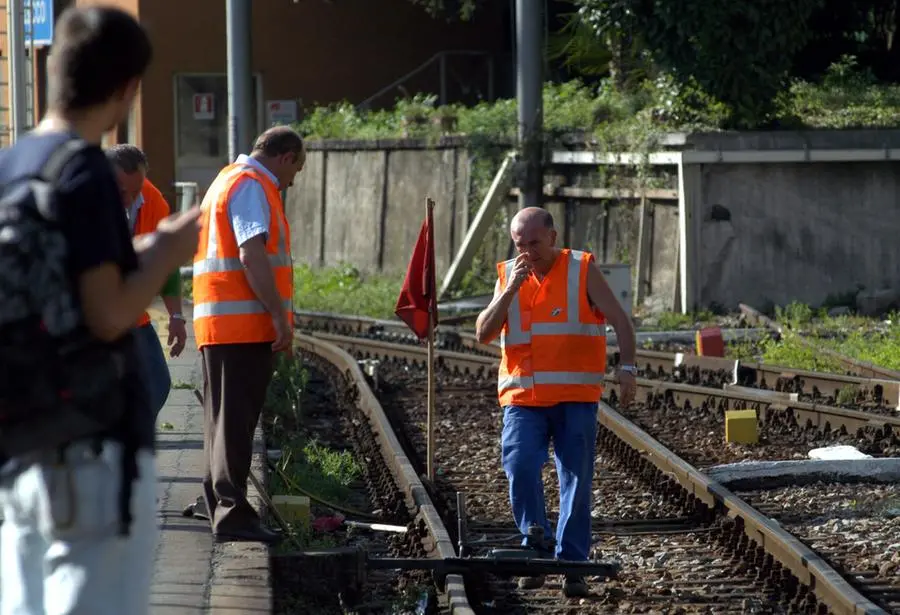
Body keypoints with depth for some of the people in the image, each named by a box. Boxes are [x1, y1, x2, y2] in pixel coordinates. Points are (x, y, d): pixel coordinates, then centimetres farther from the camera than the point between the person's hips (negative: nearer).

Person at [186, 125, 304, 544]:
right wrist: (280, 316, -22)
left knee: (226, 413, 19)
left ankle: (215, 498, 29)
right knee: (237, 418, -11)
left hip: (219, 323, 10)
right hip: (245, 323, -10)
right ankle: (231, 511, -13)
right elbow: (252, 256, -22)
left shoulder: (228, 181, 22)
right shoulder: (251, 187, -11)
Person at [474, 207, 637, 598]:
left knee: (576, 482, 0)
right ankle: (537, 550, -5)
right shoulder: (508, 276, 9)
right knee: (520, 468, -17)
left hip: (575, 399, -2)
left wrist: (627, 367, -14)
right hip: (523, 399, 2)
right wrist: (510, 290, -9)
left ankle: (572, 565, 6)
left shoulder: (582, 271, 1)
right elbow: (483, 334, 2)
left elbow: (620, 320, 0)